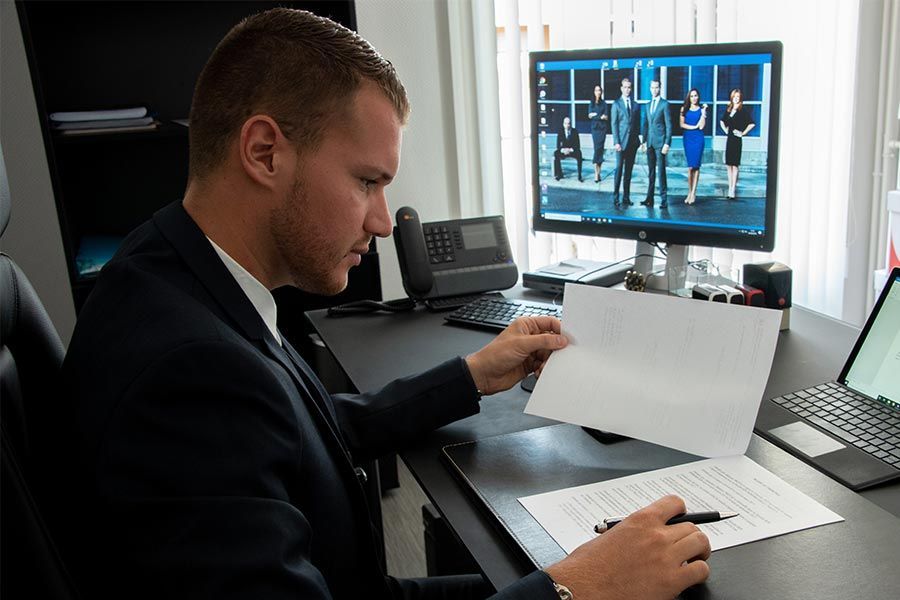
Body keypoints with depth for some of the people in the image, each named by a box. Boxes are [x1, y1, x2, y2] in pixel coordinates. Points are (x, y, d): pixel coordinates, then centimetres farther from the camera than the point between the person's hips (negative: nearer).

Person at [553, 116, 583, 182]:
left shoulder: (575, 131, -1)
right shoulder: (560, 131, 1)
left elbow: (578, 145, -4)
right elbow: (558, 145, -1)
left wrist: (570, 150, -21)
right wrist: (563, 150, -22)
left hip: (573, 151, -1)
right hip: (563, 150, 1)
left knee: (579, 154, -34)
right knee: (556, 154, -30)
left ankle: (579, 176, -33)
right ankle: (559, 174, -22)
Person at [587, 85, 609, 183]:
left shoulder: (604, 103, 5)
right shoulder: (591, 103, 11)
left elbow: (606, 117, -2)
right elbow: (589, 115, 0)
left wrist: (595, 115, -11)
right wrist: (600, 116, -8)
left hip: (602, 128, -1)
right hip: (594, 128, 1)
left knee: (600, 149, -5)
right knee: (597, 149, -5)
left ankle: (597, 173, -1)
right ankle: (597, 173, -8)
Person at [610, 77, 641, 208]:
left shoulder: (636, 105, 13)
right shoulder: (616, 104, 2)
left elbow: (638, 124, 14)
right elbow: (614, 124, -3)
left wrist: (638, 139, 5)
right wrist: (616, 142, -10)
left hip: (633, 142, 4)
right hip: (621, 142, -4)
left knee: (629, 170, 5)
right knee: (619, 169, -7)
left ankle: (626, 197, 9)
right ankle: (615, 197, -5)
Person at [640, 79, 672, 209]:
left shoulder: (665, 104, -4)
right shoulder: (648, 105, 16)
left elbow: (668, 125, -7)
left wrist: (667, 143, -13)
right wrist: (644, 140, 10)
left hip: (660, 142, -6)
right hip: (650, 142, 6)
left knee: (661, 171, -5)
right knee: (650, 171, 8)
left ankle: (663, 200, -2)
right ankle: (649, 198, 12)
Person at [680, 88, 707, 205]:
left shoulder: (702, 109, 4)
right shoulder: (684, 109, 8)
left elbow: (701, 126, -5)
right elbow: (682, 124, 1)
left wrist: (703, 112, -10)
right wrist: (694, 127, -8)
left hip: (698, 139, -1)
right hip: (687, 138, 1)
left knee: (696, 166, -4)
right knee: (690, 167, -2)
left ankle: (693, 193, -2)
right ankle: (690, 192, 5)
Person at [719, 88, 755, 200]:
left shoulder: (744, 111, -7)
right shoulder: (728, 109, 10)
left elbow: (752, 124, -14)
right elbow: (722, 121, 27)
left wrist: (743, 133, -10)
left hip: (737, 139, -6)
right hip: (729, 139, 6)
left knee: (735, 165, -5)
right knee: (729, 165, 7)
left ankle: (733, 190, -5)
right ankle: (730, 188, 13)